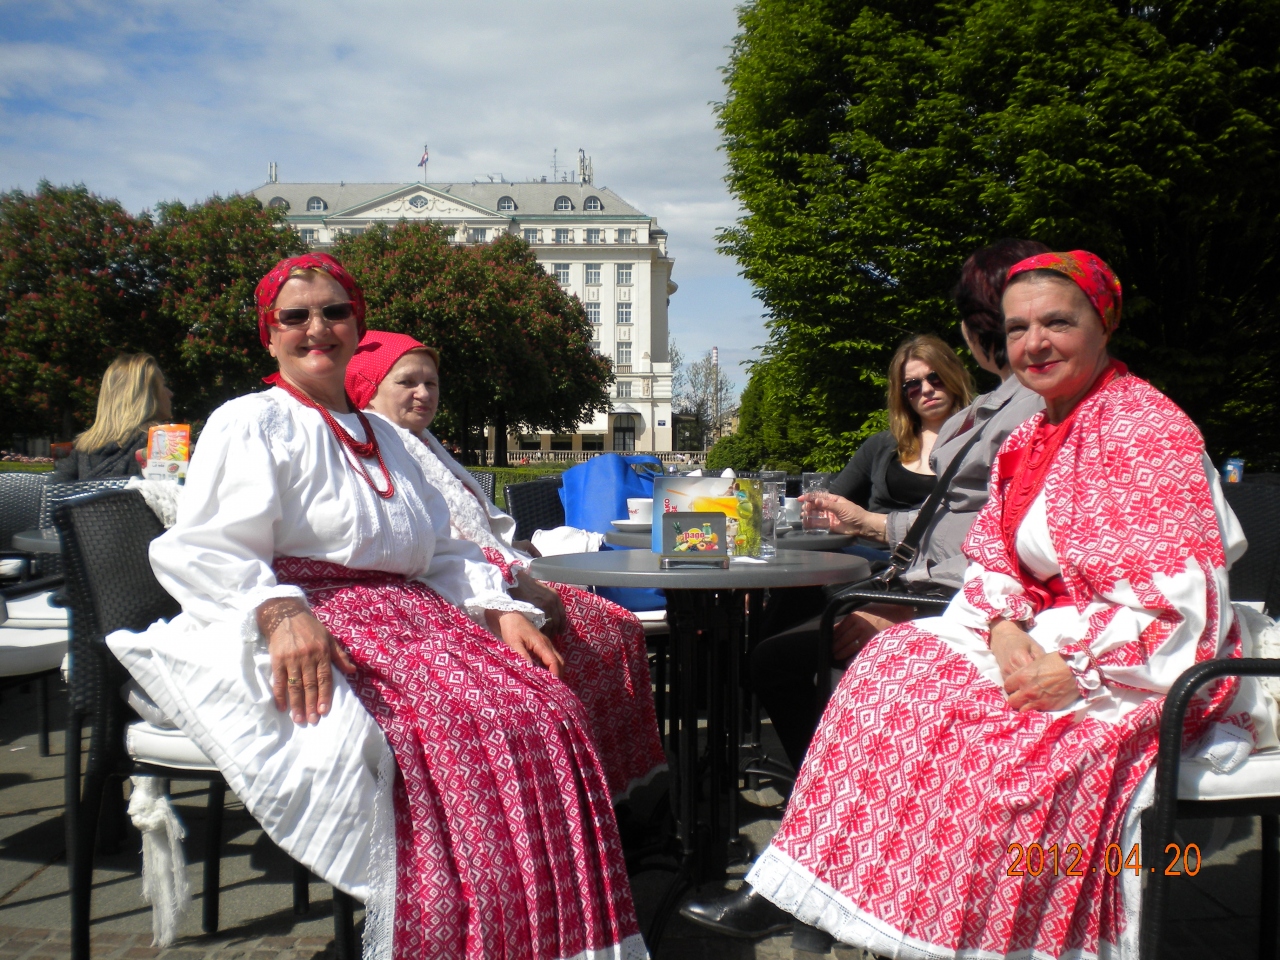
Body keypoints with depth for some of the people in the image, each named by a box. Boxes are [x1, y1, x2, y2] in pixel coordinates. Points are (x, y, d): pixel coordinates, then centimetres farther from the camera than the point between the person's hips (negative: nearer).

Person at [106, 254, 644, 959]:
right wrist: (280, 611, -26)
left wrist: (504, 609, 8)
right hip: (315, 630, -6)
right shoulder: (251, 424, 7)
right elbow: (206, 551, -6)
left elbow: (440, 552, 27)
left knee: (548, 713, -22)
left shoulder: (380, 436, 28)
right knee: (457, 728, -34)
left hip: (411, 615, 6)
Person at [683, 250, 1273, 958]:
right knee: (899, 663, -6)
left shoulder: (1145, 428, -15)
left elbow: (1173, 594, -22)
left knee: (998, 745, -30)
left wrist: (1074, 670, -25)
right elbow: (992, 554, 9)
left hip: (1143, 666, -8)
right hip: (1047, 638, 8)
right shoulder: (1033, 435, 11)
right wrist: (1005, 630, -12)